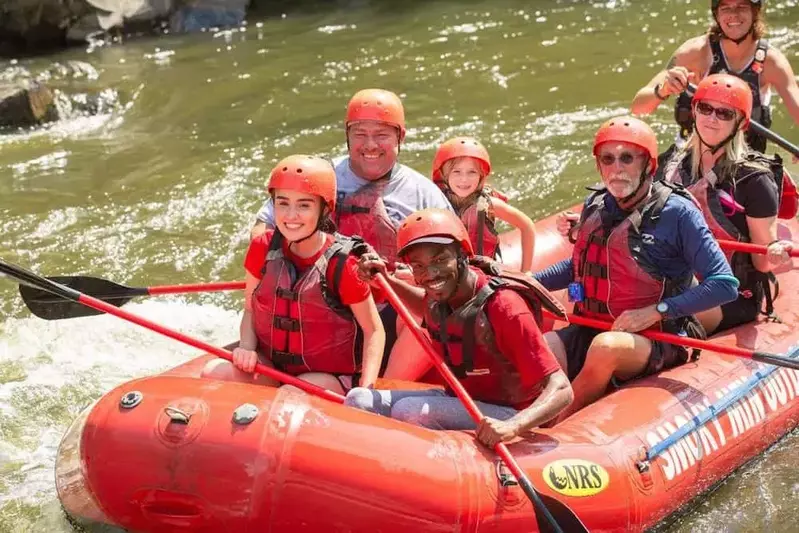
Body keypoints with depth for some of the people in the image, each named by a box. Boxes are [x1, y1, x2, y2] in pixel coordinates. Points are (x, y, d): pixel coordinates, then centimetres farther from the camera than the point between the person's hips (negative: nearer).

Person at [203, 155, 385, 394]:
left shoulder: (342, 263, -17)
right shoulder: (262, 249, -4)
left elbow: (374, 331, -8)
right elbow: (250, 310, 7)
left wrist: (366, 390, -20)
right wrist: (246, 348, -14)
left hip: (329, 375, -4)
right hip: (270, 366, 4)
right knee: (214, 373, -19)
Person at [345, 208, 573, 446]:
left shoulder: (504, 307, -25)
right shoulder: (446, 291, -3)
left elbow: (561, 390, -29)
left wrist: (512, 426, -47)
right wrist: (385, 280, 11)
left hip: (505, 414, -7)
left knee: (409, 411, -29)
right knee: (358, 399, -7)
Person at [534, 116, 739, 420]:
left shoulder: (677, 213, -9)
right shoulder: (595, 207, 8)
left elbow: (725, 284, -14)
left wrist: (656, 311, -19)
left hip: (655, 340, -5)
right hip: (589, 330, 5)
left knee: (606, 347, -37)